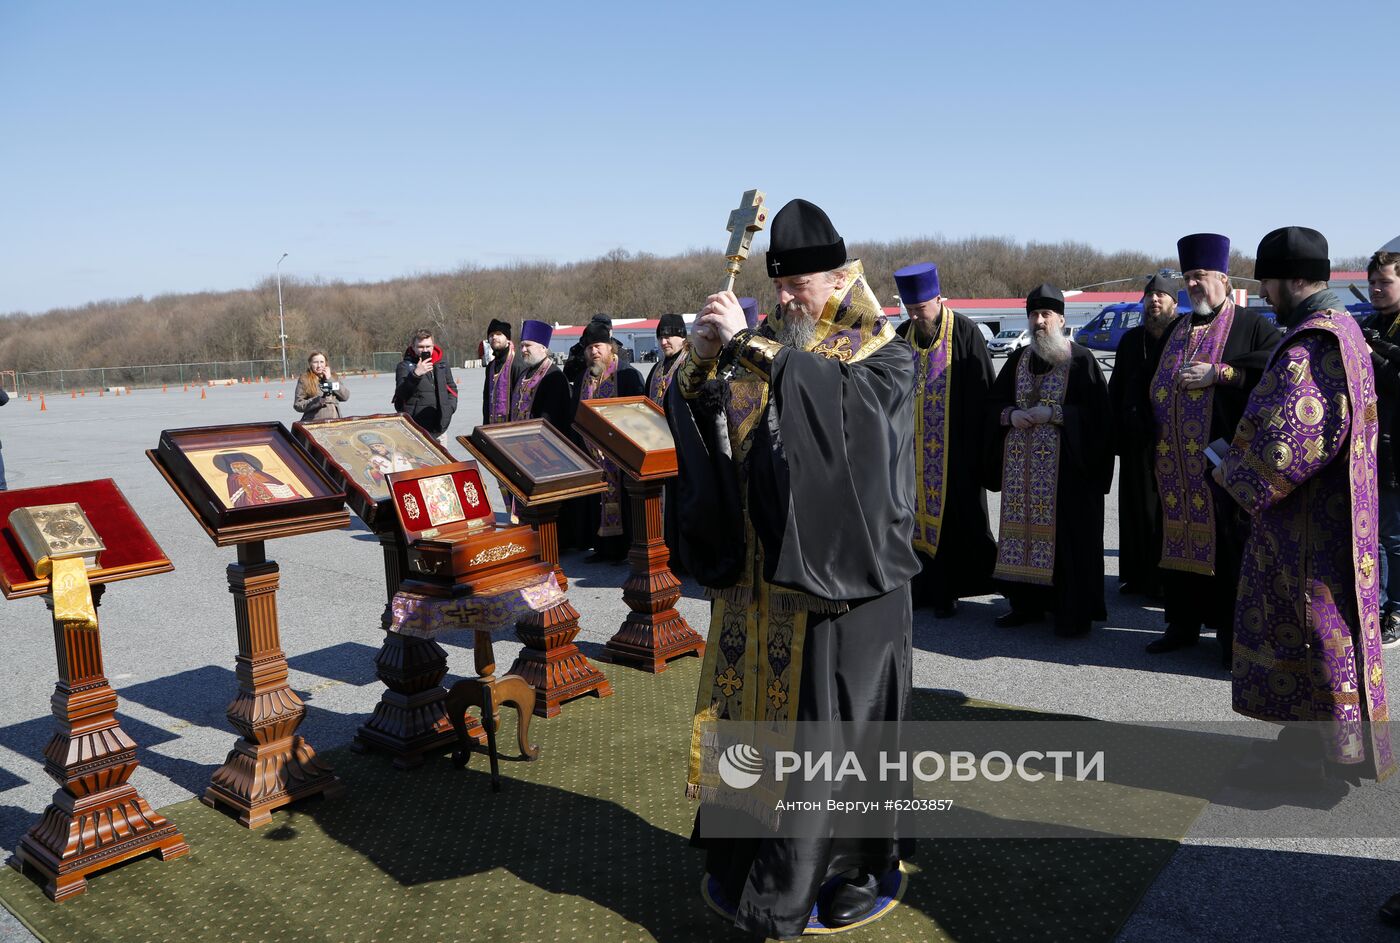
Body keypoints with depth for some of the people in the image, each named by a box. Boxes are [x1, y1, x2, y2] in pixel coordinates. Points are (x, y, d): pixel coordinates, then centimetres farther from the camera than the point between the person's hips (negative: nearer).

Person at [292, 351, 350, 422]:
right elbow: (297, 405, 1)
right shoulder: (304, 380, 5)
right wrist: (318, 400, -12)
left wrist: (330, 380, 0)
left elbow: (345, 396, 4)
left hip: (334, 421, 3)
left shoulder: (333, 377, 16)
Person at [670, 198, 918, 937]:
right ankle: (755, 854, 29)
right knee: (762, 705, 12)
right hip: (764, 573, 5)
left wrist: (747, 343, -26)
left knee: (841, 719, 4)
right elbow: (694, 414, 2)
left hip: (841, 572, -5)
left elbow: (833, 395, -26)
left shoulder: (885, 357, -4)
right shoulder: (768, 348, 9)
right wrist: (704, 353, -16)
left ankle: (861, 862, 23)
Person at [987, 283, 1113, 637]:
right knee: (1024, 528, 8)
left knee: (1067, 535, -2)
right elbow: (994, 402, 15)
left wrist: (1053, 414, -18)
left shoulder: (1080, 360, -3)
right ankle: (1027, 603, 20)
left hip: (1066, 466, -5)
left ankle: (1074, 611, 8)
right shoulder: (1018, 358, 12)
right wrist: (1011, 415, -6)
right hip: (1020, 465, 5)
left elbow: (1097, 413, -8)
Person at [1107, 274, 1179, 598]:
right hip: (1136, 439, 4)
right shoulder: (1131, 339, 12)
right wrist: (1116, 435, 4)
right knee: (1136, 509, 8)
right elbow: (1115, 389, 12)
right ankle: (1138, 576, 19)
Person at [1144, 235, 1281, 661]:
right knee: (1181, 538, 10)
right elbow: (1155, 386, 22)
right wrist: (1156, 426, 8)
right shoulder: (1177, 330, 17)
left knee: (1227, 544, -1)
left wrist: (1217, 373, -18)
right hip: (1176, 464, 6)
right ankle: (1182, 623, 21)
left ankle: (1232, 632, 10)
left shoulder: (1250, 325, -1)